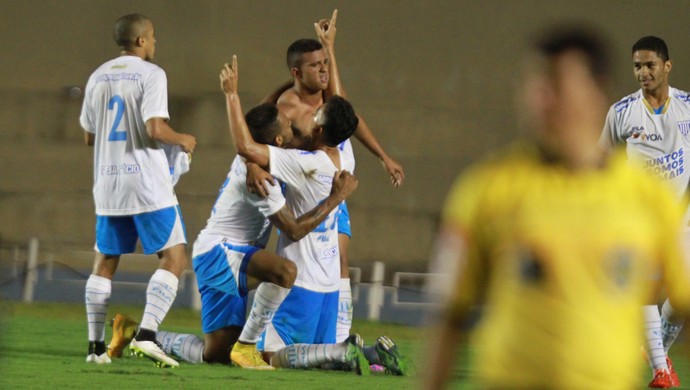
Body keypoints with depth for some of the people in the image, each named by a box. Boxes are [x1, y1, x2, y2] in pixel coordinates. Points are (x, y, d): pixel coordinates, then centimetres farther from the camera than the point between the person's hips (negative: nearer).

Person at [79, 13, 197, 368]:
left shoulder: (98, 77, 10)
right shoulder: (150, 74, -9)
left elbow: (89, 136, 15)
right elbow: (156, 129, -19)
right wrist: (182, 140, -1)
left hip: (107, 183, 6)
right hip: (147, 185, -6)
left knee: (105, 262, 14)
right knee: (174, 257, -2)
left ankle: (96, 345, 11)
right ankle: (146, 334, -16)